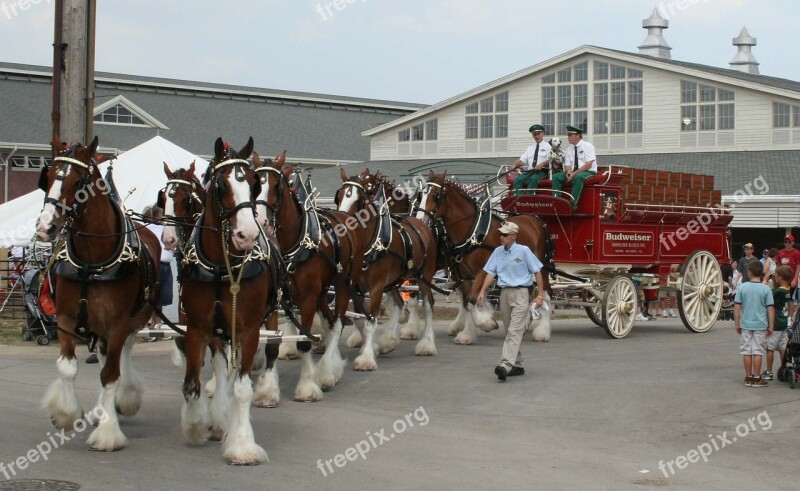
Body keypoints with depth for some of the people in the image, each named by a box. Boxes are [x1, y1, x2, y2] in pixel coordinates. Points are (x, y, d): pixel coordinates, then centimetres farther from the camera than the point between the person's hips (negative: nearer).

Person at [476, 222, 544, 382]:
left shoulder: (523, 251, -6)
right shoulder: (498, 252, 7)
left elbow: (537, 272, -3)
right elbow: (491, 273, 6)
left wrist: (540, 295, -7)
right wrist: (482, 292, -6)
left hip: (521, 292, -6)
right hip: (505, 293, 6)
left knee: (515, 330, -15)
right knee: (510, 331, 11)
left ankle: (506, 365, -27)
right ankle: (517, 365, 22)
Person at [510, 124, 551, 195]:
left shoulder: (547, 146, 9)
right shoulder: (530, 148, 25)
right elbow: (522, 160, 15)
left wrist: (542, 164, -24)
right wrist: (515, 165, -7)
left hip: (542, 172, -5)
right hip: (529, 171, 5)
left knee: (533, 179, -37)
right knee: (518, 179, -24)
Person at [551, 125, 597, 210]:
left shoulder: (587, 146, -5)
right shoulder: (569, 150, 13)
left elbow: (588, 165, -14)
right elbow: (567, 165, 9)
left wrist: (574, 173, -20)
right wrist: (569, 172, -17)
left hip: (588, 172, -6)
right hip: (573, 173, 6)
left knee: (578, 177, -40)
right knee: (556, 177, -16)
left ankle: (573, 204, -40)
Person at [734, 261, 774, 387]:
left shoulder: (742, 287, -4)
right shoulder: (766, 289, -7)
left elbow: (736, 307, -2)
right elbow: (770, 309, -6)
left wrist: (737, 324, 7)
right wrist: (771, 327, 2)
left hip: (745, 325, 1)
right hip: (760, 325, -1)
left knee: (747, 352, 8)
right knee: (758, 352, 4)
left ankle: (748, 378, 14)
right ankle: (756, 378, 7)